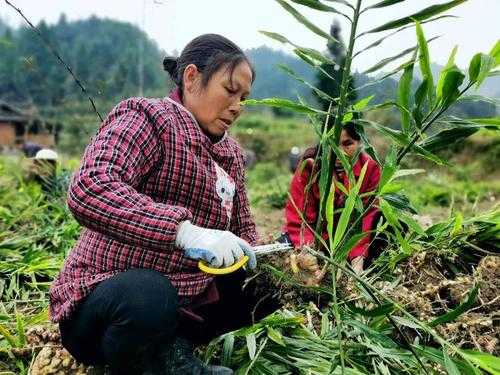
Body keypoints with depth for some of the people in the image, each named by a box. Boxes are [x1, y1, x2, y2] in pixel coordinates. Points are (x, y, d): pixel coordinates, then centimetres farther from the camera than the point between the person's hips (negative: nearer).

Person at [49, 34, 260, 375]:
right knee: (149, 296, -39)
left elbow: (243, 229, 18)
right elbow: (88, 190, -30)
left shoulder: (231, 153, 12)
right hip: (108, 294, -8)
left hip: (190, 301, 8)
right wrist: (185, 231, -41)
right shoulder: (148, 118, -12)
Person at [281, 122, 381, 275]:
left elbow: (367, 217, -17)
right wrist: (307, 253, -35)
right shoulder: (309, 166, -18)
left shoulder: (370, 168, -13)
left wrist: (357, 261, -30)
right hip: (316, 233, -2)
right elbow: (298, 218, -18)